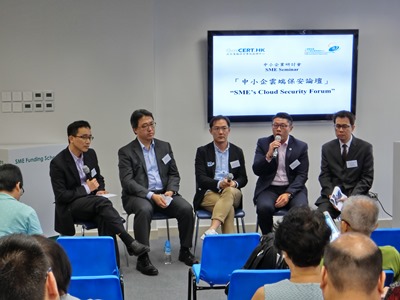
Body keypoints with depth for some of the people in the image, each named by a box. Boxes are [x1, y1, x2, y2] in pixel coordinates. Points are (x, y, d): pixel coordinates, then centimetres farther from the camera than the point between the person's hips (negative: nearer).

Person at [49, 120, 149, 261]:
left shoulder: (91, 154, 6)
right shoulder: (58, 163, -12)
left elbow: (99, 178, 21)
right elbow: (61, 196, -13)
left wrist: (100, 191, -2)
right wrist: (86, 189, -15)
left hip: (93, 204, 5)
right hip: (70, 207, -5)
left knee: (105, 218, -31)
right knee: (102, 202, -34)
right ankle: (130, 243, -39)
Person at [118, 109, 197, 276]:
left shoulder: (165, 147, 14)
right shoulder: (126, 152, 0)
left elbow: (174, 174, 14)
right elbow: (127, 181, -10)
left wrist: (170, 190, -9)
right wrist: (151, 195, -22)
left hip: (164, 193, 4)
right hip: (138, 196, -4)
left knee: (186, 208, -22)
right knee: (145, 209, -37)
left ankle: (185, 251, -2)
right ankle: (143, 259, -29)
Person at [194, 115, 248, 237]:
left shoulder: (237, 152, 15)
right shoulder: (202, 151, 6)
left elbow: (243, 178, 11)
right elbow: (201, 178, -5)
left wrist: (234, 183, -14)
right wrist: (219, 184, -24)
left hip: (233, 193, 2)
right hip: (209, 193, -2)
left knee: (230, 191, -37)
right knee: (229, 207, -35)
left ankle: (212, 230, -54)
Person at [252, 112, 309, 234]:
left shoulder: (301, 146, 6)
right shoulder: (263, 143, 7)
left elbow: (302, 175, 0)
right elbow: (256, 170, 0)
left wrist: (288, 194, -15)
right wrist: (269, 155, -18)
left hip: (292, 188, 0)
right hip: (269, 188, 0)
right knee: (264, 208, -31)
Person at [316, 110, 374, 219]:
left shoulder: (365, 147, 3)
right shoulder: (327, 148, 10)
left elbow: (367, 178, 0)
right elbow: (324, 176, 7)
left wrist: (351, 198, -15)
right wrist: (331, 195, -13)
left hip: (356, 194, -2)